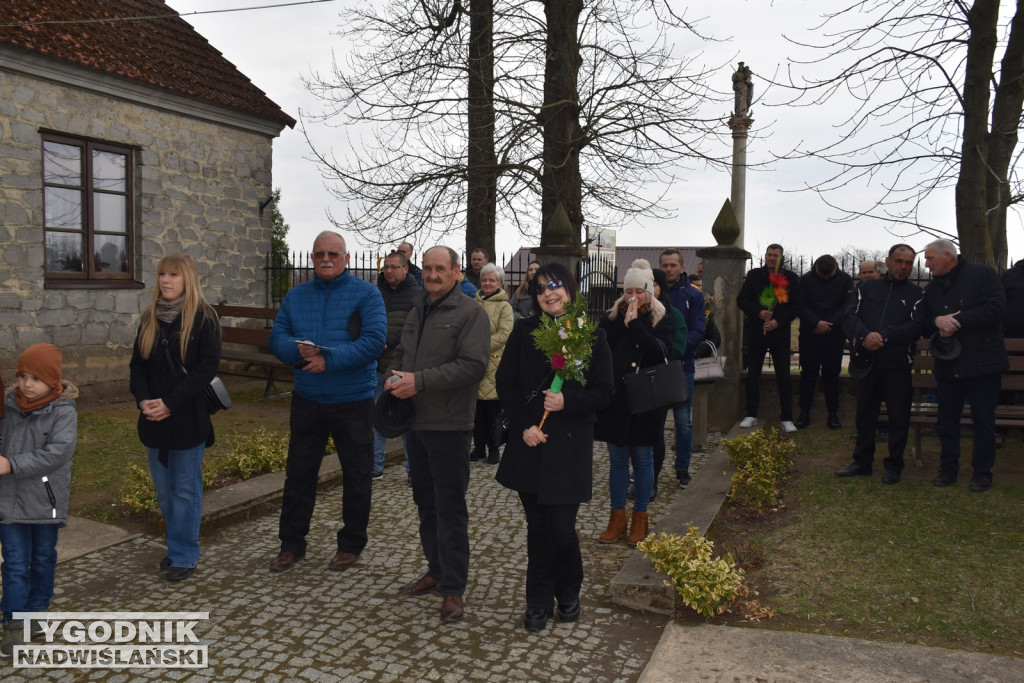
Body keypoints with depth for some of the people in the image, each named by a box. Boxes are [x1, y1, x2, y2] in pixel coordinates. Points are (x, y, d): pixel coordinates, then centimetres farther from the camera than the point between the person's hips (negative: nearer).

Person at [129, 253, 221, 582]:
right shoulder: (150, 318, 9)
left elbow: (207, 368, -14)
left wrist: (170, 403, -18)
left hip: (189, 418, -5)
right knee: (164, 490, 14)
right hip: (155, 419, 6)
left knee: (186, 489, 4)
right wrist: (143, 401, -8)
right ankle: (177, 546, 30)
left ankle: (184, 555, 14)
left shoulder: (203, 318, -8)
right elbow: (137, 365, 9)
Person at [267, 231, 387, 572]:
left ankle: (351, 544, 25)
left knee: (356, 476, 8)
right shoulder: (296, 295, 8)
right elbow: (277, 337, 3)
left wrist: (329, 360, -23)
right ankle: (291, 543, 27)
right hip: (306, 400, 4)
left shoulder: (366, 294, -6)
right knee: (298, 473, 12)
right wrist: (297, 351, -19)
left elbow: (374, 341, -18)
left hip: (353, 402, -4)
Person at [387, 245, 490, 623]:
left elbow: (473, 365, -21)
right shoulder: (417, 311, 16)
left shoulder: (470, 312, -10)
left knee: (450, 507, -2)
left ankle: (453, 588, 8)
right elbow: (401, 353, 23)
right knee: (425, 501, 17)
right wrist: (394, 378, 0)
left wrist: (419, 380, -23)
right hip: (416, 421, 8)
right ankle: (436, 570, 33)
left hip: (449, 425, -8)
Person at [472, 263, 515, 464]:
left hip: (493, 363, -4)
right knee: (477, 409, 9)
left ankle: (493, 448, 13)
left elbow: (504, 334, -11)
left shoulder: (504, 306, -1)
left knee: (493, 410, 1)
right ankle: (479, 447, 20)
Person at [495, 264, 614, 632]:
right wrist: (524, 425, -9)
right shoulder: (524, 330, 3)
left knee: (561, 529, -2)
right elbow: (505, 382, 2)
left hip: (569, 444, -2)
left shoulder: (591, 335, -2)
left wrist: (567, 402, -18)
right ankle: (539, 601, 26)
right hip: (529, 442, 2)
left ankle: (568, 593, 27)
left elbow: (604, 392, -2)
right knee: (538, 527, 10)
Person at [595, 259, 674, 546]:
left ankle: (640, 518, 21)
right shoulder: (610, 317, 4)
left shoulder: (661, 320, -1)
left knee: (643, 458, 8)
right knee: (617, 458, 9)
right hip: (614, 400, 2)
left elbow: (661, 352, -19)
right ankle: (617, 518, 20)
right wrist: (624, 322, -11)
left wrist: (635, 323, -19)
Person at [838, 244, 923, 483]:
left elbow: (916, 327, -8)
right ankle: (862, 462, 23)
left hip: (898, 365, -2)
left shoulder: (916, 294, 5)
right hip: (866, 362, 2)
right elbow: (849, 316, -1)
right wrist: (865, 335, -19)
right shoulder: (867, 288, 11)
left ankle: (894, 466, 17)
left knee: (898, 416, 4)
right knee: (865, 412, 11)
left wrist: (884, 336, -19)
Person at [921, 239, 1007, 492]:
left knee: (983, 419, 3)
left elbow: (996, 308, -16)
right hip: (948, 365, 5)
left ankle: (982, 473, 15)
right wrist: (936, 321, -13)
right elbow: (923, 326, 10)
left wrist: (957, 322, -17)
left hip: (982, 363, -5)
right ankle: (948, 469, 21)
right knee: (947, 418, 9)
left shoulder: (982, 274, -4)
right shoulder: (932, 288, 12)